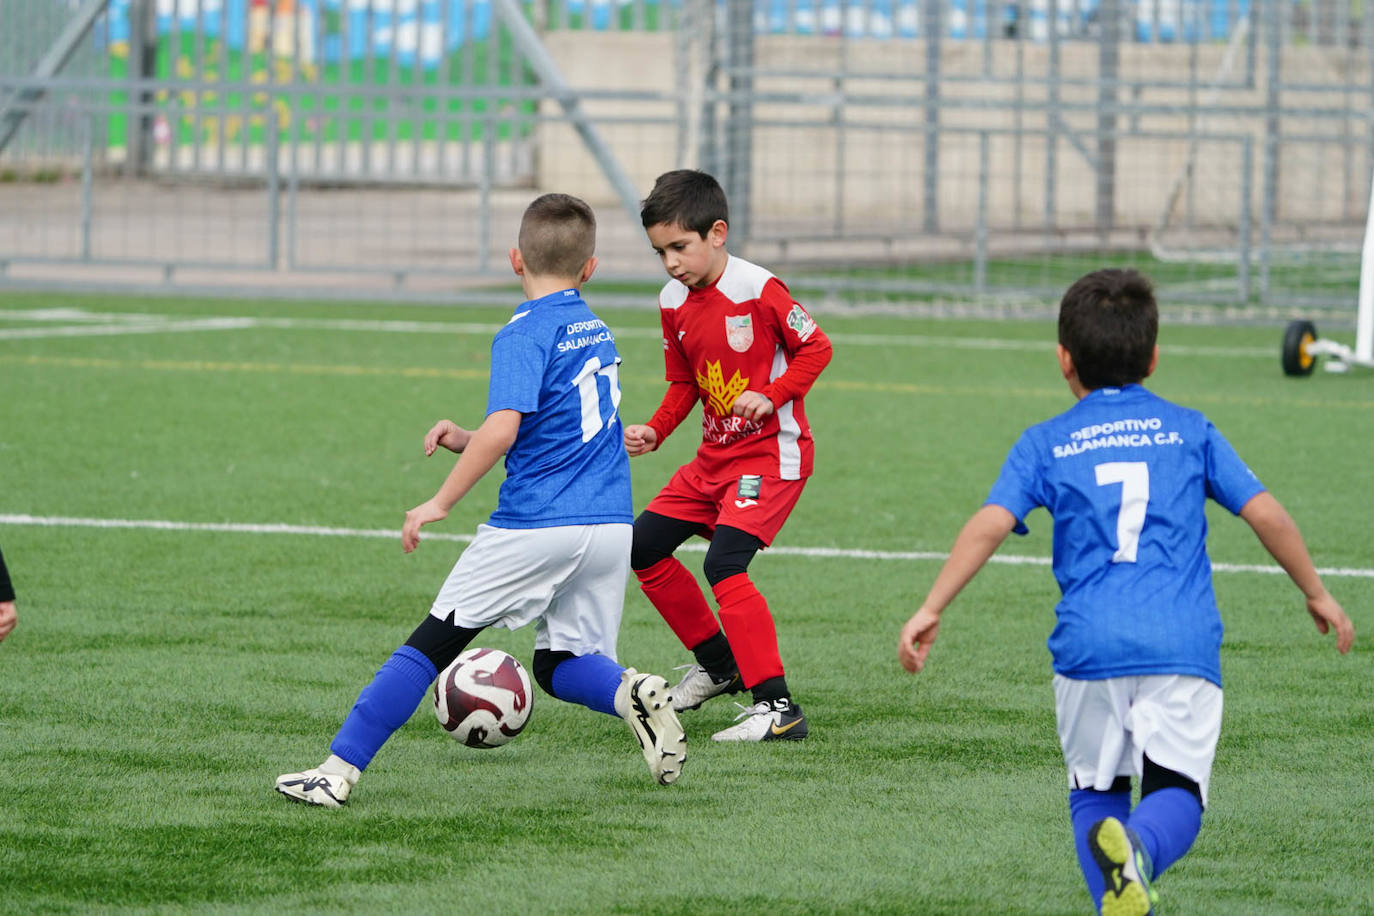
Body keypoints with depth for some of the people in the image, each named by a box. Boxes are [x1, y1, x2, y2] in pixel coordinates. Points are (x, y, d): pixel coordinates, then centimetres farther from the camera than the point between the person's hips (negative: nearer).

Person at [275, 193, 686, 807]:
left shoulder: (524, 336, -8)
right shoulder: (598, 334, 17)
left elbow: (504, 428, -22)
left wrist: (442, 502, -16)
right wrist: (467, 439, 19)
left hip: (536, 525, -6)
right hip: (611, 524, 6)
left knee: (434, 641, 1)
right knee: (560, 662, 16)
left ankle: (341, 768, 0)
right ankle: (630, 693, -17)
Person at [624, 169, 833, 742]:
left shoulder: (757, 290, -18)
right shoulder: (674, 303, 4)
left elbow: (815, 348, -9)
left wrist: (771, 396, -22)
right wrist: (654, 431, -1)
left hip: (773, 453, -9)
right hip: (715, 456, 9)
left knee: (724, 566, -23)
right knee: (643, 548, 10)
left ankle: (776, 706, -21)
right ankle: (718, 664, 25)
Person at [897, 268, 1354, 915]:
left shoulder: (1045, 444, 12)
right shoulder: (1189, 430, 15)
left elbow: (990, 524, -1)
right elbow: (1266, 514, 11)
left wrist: (931, 609, -1)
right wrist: (1316, 594, 23)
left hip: (1089, 644, 0)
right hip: (1184, 641, 0)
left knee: (1094, 792, 17)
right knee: (1176, 794, 3)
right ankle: (1139, 847, -34)